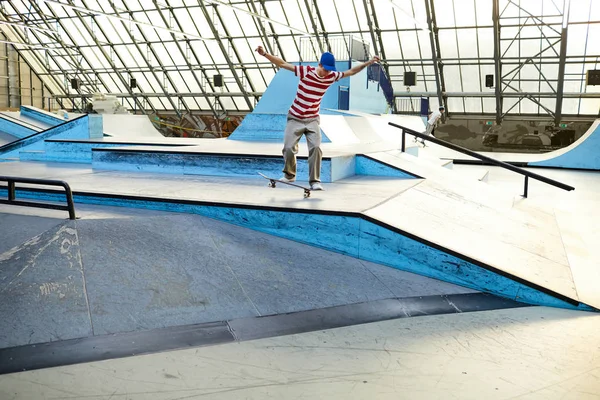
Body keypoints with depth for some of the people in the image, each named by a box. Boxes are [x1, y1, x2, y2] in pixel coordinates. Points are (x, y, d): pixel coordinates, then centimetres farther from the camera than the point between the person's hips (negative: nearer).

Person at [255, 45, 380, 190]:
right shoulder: (306, 71, -14)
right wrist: (265, 54, -22)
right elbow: (282, 64, -14)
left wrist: (368, 63, 5)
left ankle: (315, 181, -6)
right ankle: (289, 175, 21)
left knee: (316, 148, -14)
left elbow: (351, 71, 10)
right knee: (288, 148, -5)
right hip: (295, 118, -2)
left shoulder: (332, 76, -3)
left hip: (313, 120, 2)